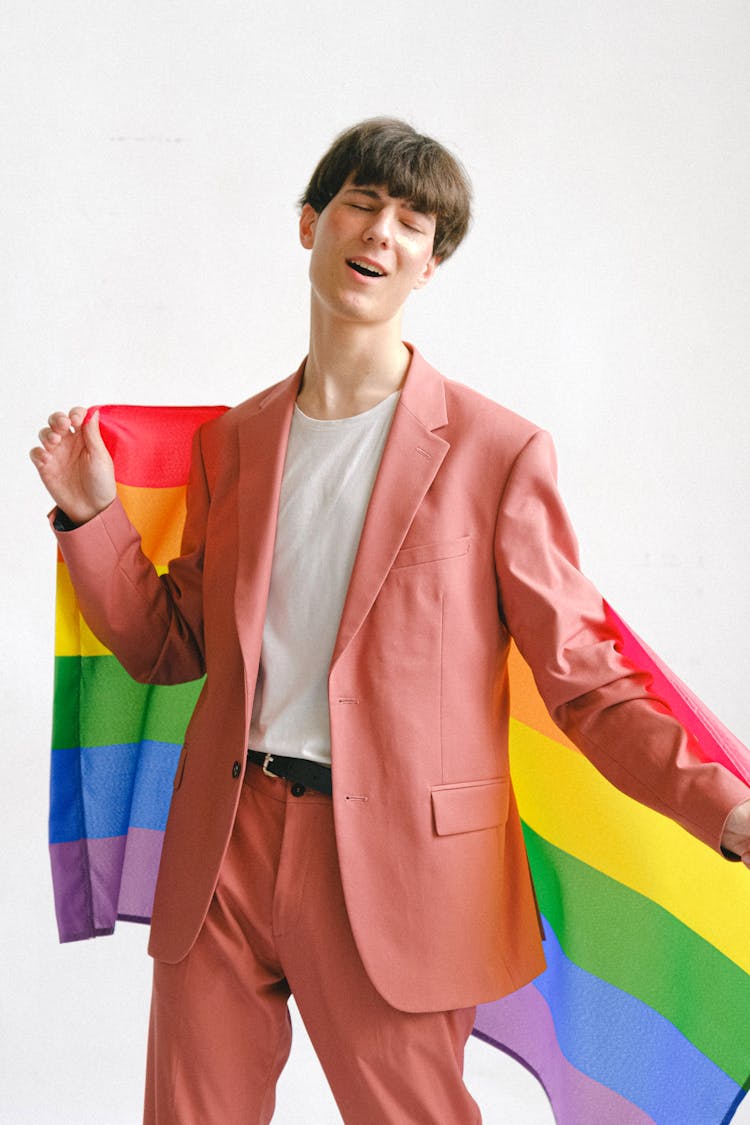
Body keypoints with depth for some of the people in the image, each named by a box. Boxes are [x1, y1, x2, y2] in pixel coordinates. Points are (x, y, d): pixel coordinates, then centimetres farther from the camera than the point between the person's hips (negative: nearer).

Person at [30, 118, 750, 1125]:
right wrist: (91, 514, 4)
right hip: (224, 849, 4)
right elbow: (172, 647, 15)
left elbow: (584, 676, -5)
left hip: (391, 866, -4)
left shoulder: (498, 452, -4)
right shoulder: (232, 442, 11)